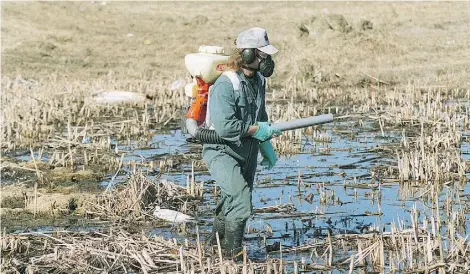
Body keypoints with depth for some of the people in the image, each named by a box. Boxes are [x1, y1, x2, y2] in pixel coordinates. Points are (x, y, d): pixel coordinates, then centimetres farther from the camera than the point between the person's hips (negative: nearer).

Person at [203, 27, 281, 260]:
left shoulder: (258, 80, 3)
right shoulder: (225, 85, -25)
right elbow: (225, 127, -32)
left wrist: (267, 146, 14)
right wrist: (257, 130, -22)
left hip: (247, 152, 8)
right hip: (221, 151, -8)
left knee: (233, 201, 19)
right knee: (241, 197, -23)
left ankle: (218, 239, 42)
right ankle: (232, 250, -9)